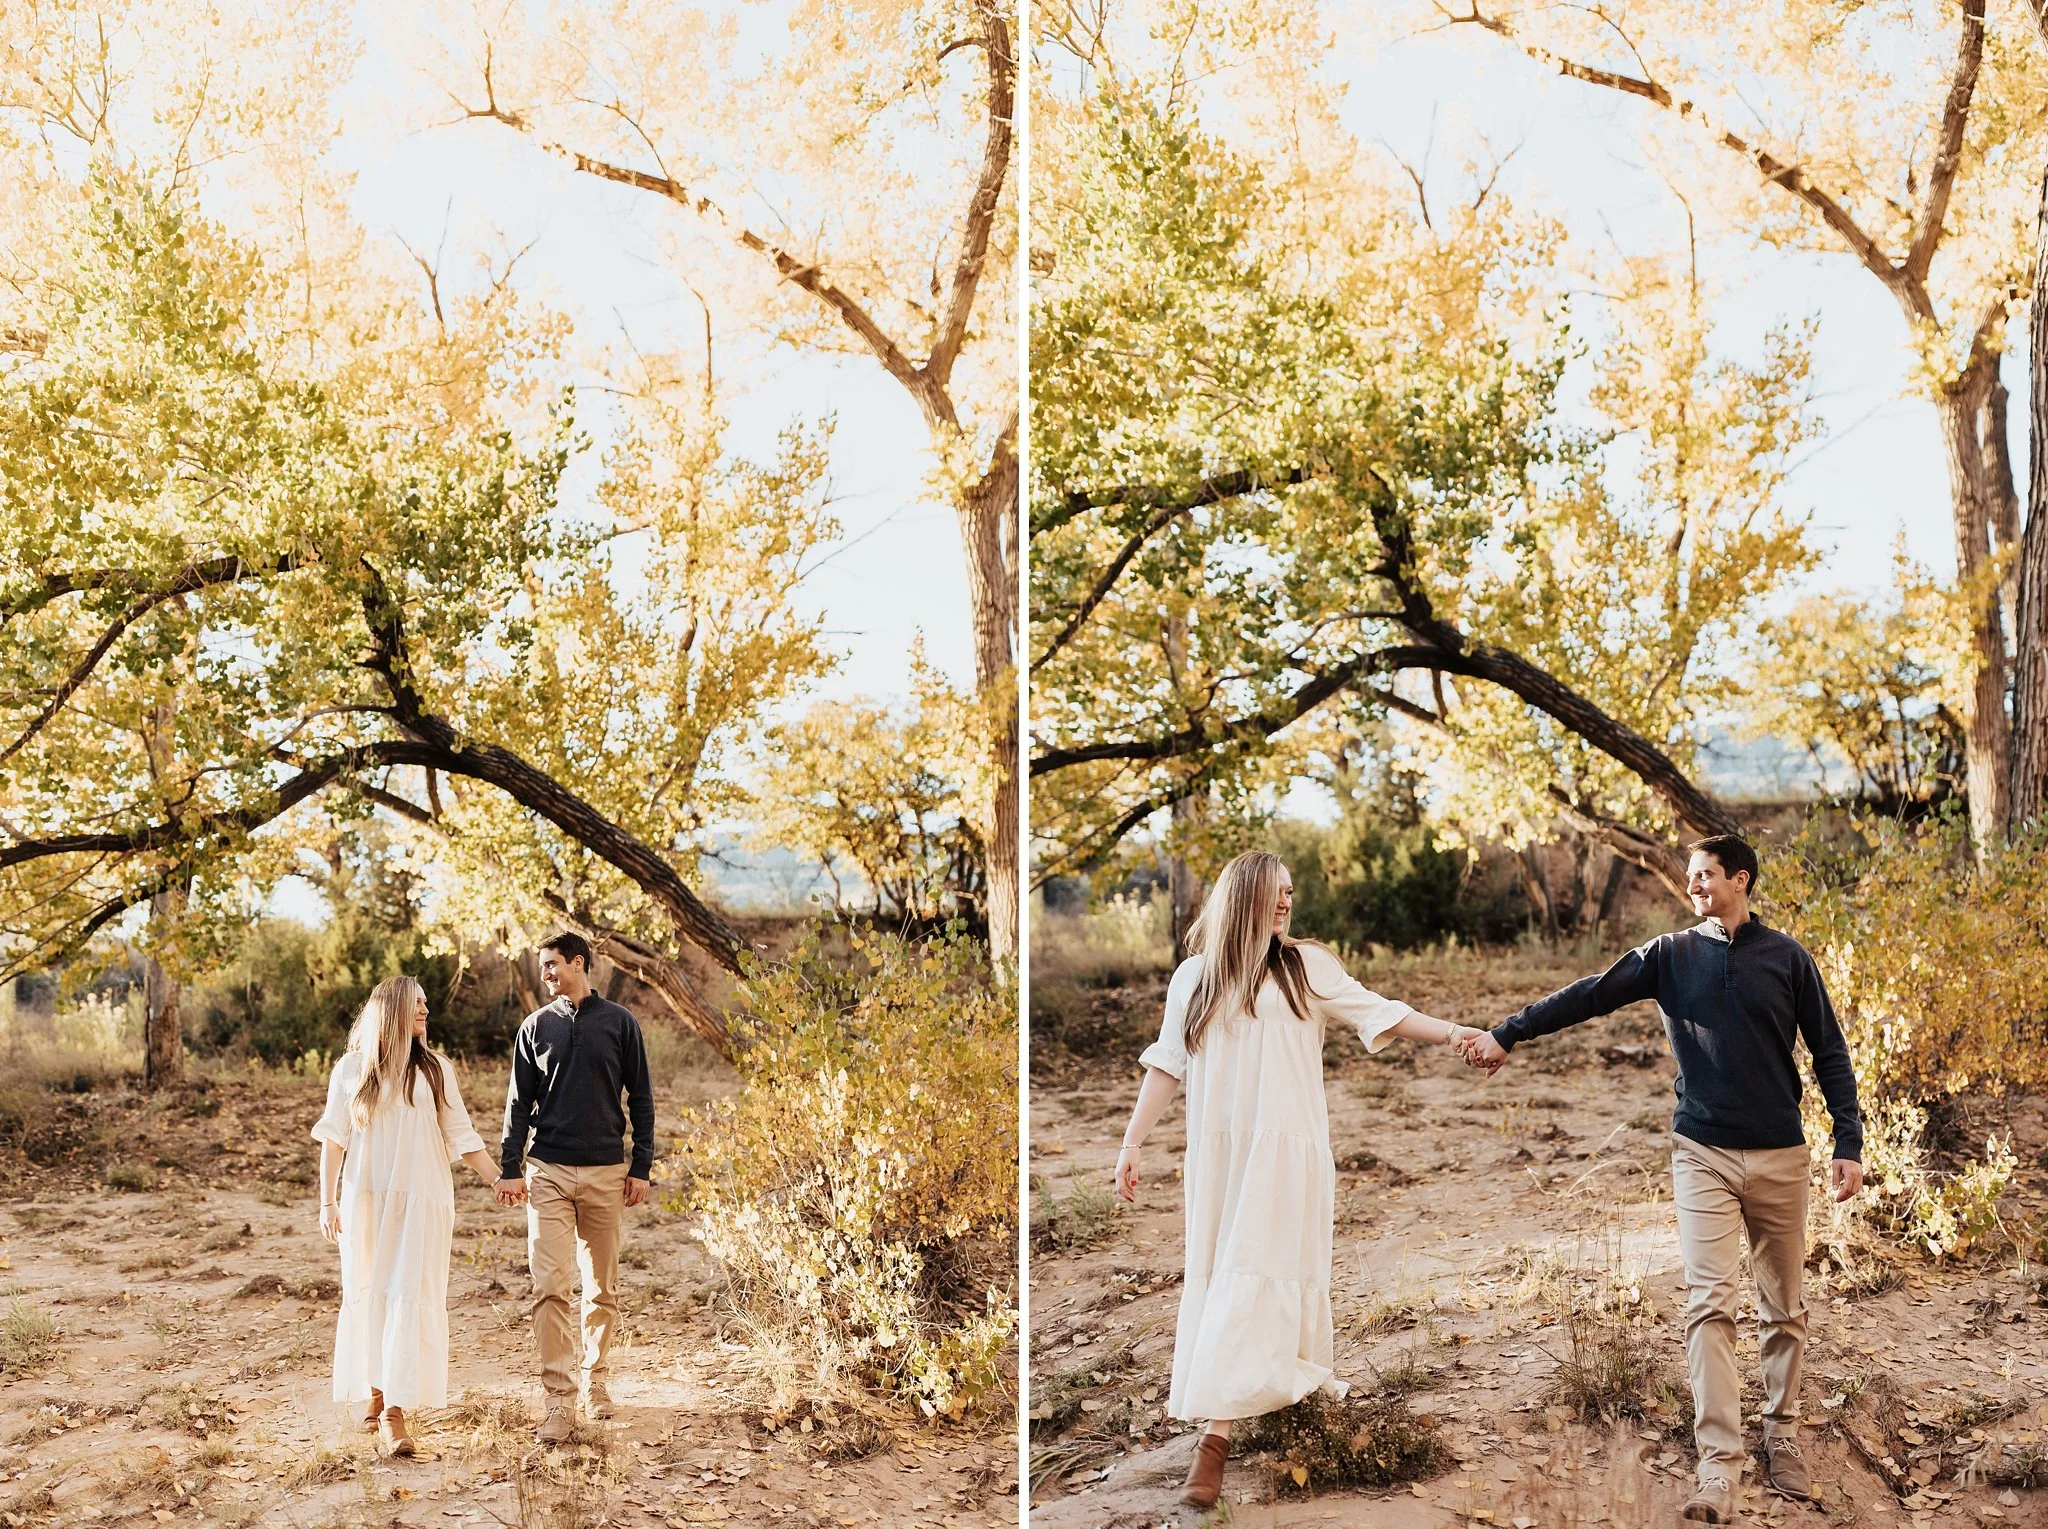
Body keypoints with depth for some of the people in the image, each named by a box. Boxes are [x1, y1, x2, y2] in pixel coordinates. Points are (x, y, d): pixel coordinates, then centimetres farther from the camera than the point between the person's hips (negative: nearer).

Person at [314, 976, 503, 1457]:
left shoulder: (435, 1069, 8)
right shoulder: (351, 1069, 5)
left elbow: (461, 1135, 8)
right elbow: (334, 1139, 6)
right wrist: (327, 1203, -1)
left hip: (421, 1200, 0)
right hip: (365, 1197, 0)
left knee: (410, 1298, -9)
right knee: (368, 1296, 5)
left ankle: (395, 1409, -13)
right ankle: (375, 1395, 20)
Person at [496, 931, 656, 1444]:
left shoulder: (620, 1023, 3)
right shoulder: (536, 1027, 6)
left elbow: (640, 1099, 6)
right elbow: (519, 1103, 8)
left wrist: (641, 1166, 0)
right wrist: (510, 1168, 1)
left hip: (606, 1172, 0)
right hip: (547, 1172, 0)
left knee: (602, 1287, 9)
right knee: (550, 1287, -9)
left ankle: (594, 1379, 24)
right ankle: (560, 1399, -9)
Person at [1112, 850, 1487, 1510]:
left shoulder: (1305, 966, 3)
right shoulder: (1194, 976, 9)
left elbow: (1376, 1012, -3)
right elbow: (1167, 1064, 12)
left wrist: (1448, 1032, -16)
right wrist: (1133, 1141, 8)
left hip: (1284, 1152, -3)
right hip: (1216, 1153, 3)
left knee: (1253, 1282, -9)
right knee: (1213, 1279, 4)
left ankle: (1217, 1432, -13)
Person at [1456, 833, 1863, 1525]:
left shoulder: (1786, 956, 3)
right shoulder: (1671, 955, 4)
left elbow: (1829, 1052, 6)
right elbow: (1589, 995, 0)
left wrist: (1848, 1143, -1)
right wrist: (1509, 1033, -6)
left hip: (1780, 1156, 1)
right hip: (1703, 1155, -1)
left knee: (1784, 1310, 9)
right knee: (1709, 1304, -11)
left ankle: (1783, 1442, 25)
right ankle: (1719, 1470, -13)